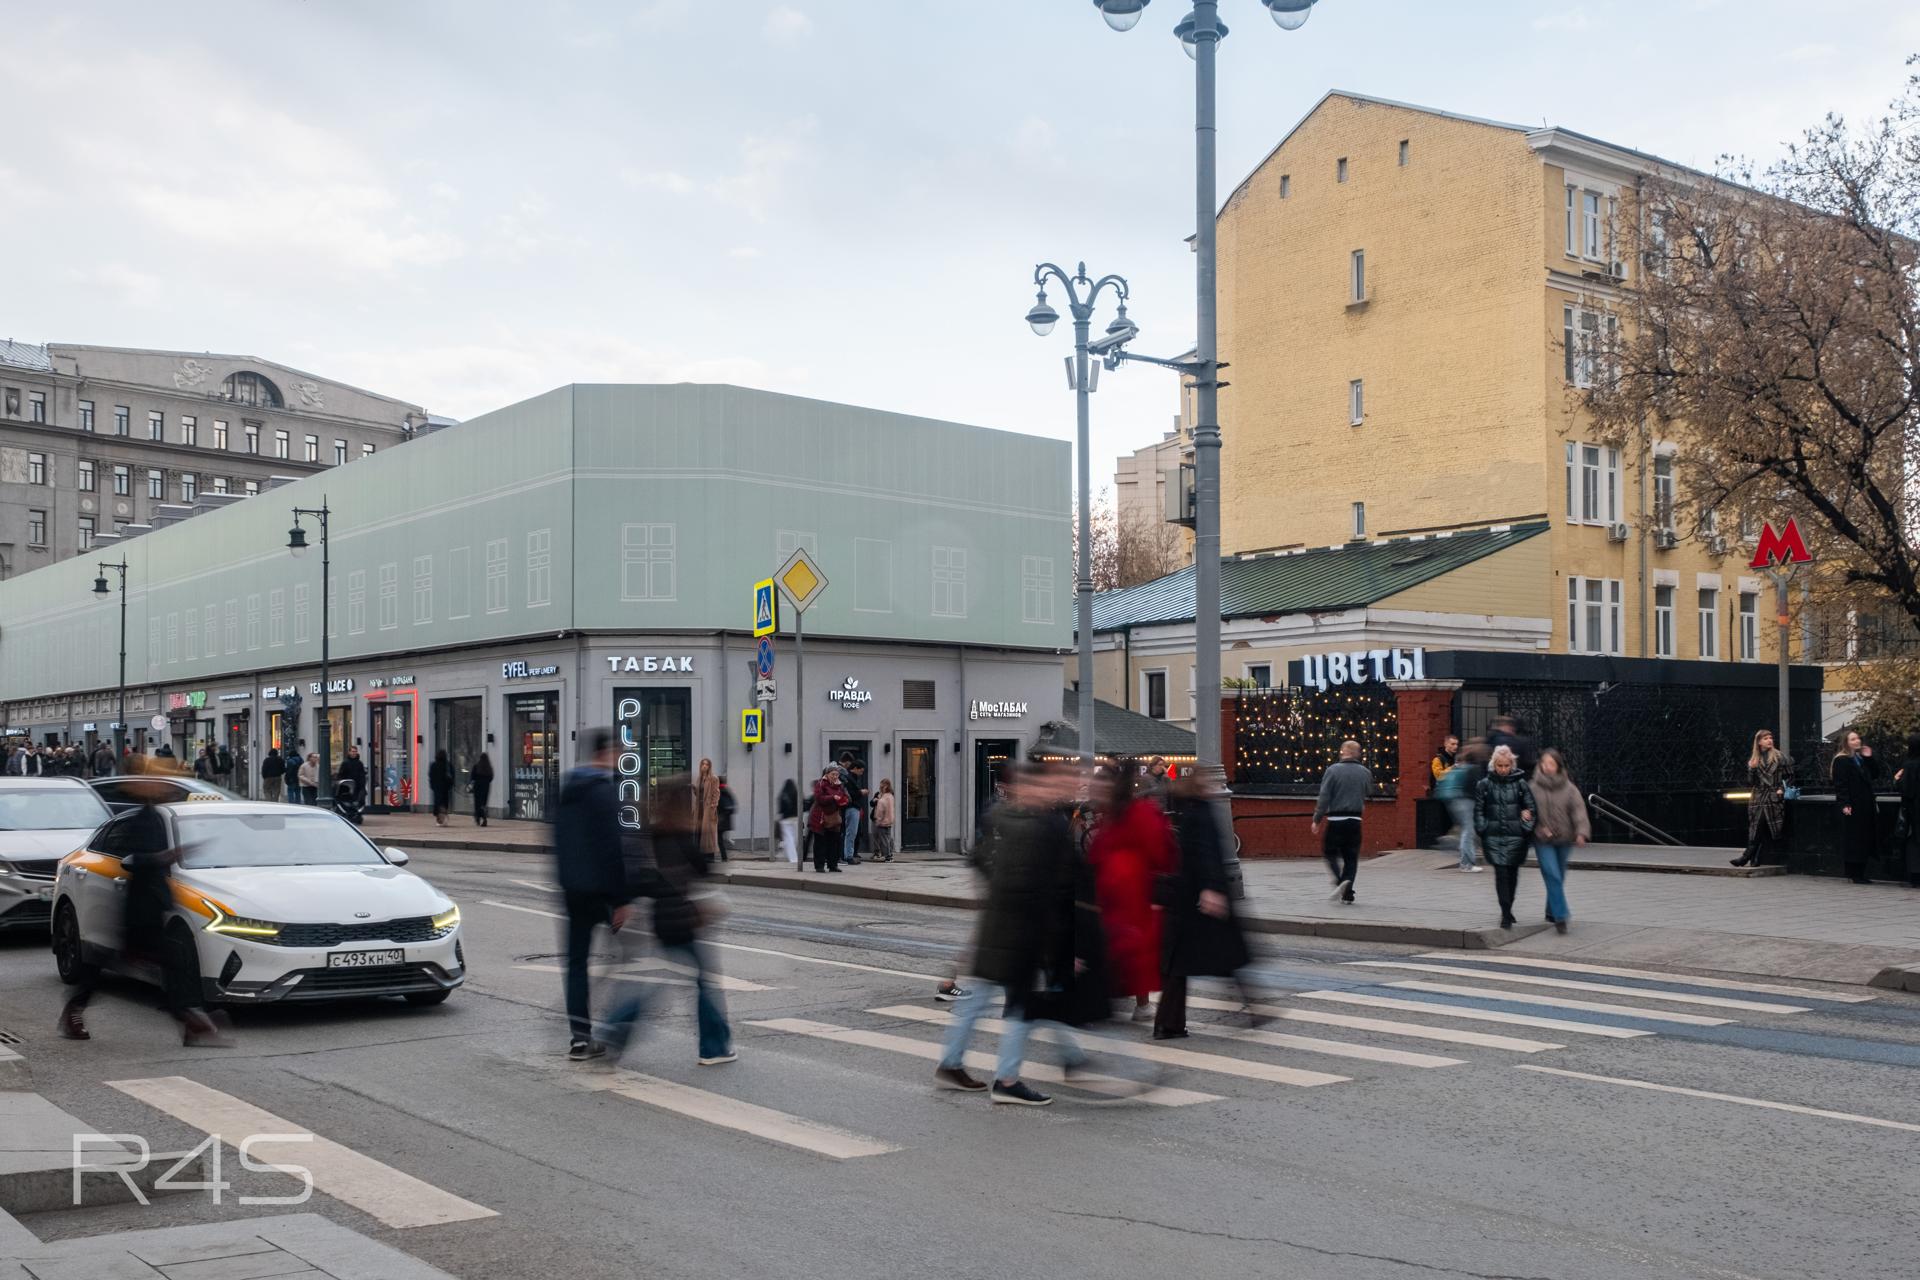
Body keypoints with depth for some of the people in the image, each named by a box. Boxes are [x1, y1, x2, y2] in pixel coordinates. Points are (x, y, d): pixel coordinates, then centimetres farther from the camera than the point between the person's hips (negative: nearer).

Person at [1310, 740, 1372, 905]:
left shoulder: (1333, 770, -7)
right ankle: (1347, 894, 5)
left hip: (1335, 820, -3)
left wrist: (1317, 819, -3)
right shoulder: (1365, 772, 3)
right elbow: (1367, 794, 16)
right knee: (1351, 858, 9)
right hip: (1355, 820, 3)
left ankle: (1340, 880, -13)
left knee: (1329, 852, 11)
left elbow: (1324, 798, -9)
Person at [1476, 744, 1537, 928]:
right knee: (1501, 873, -9)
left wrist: (1526, 830, -3)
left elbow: (1531, 807, 6)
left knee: (1512, 874, 10)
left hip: (1515, 836, 1)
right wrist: (1482, 831, -4)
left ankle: (1508, 910, 28)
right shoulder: (1485, 784, 2)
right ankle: (1505, 914, -7)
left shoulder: (1520, 783, 3)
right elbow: (1478, 810, 5)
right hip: (1494, 837, -1)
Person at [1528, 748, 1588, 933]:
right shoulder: (1534, 787, -3)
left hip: (1564, 839, 2)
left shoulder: (1569, 788, -3)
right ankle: (1560, 916, -12)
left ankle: (1552, 913, 31)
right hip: (1543, 841, -2)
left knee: (1558, 878, 13)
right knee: (1553, 876, -12)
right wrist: (1538, 828, -10)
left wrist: (1581, 832, -24)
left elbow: (1578, 810, -10)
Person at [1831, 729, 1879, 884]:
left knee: (1865, 839, 6)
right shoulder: (1841, 761, -6)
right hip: (1852, 806, -7)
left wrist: (1869, 758, 5)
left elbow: (1875, 775, 16)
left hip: (1866, 805, 7)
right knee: (1853, 840, -5)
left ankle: (1860, 873, 12)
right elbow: (1840, 784, -12)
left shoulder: (1862, 758, 18)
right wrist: (1845, 804, -20)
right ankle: (1854, 874, -2)